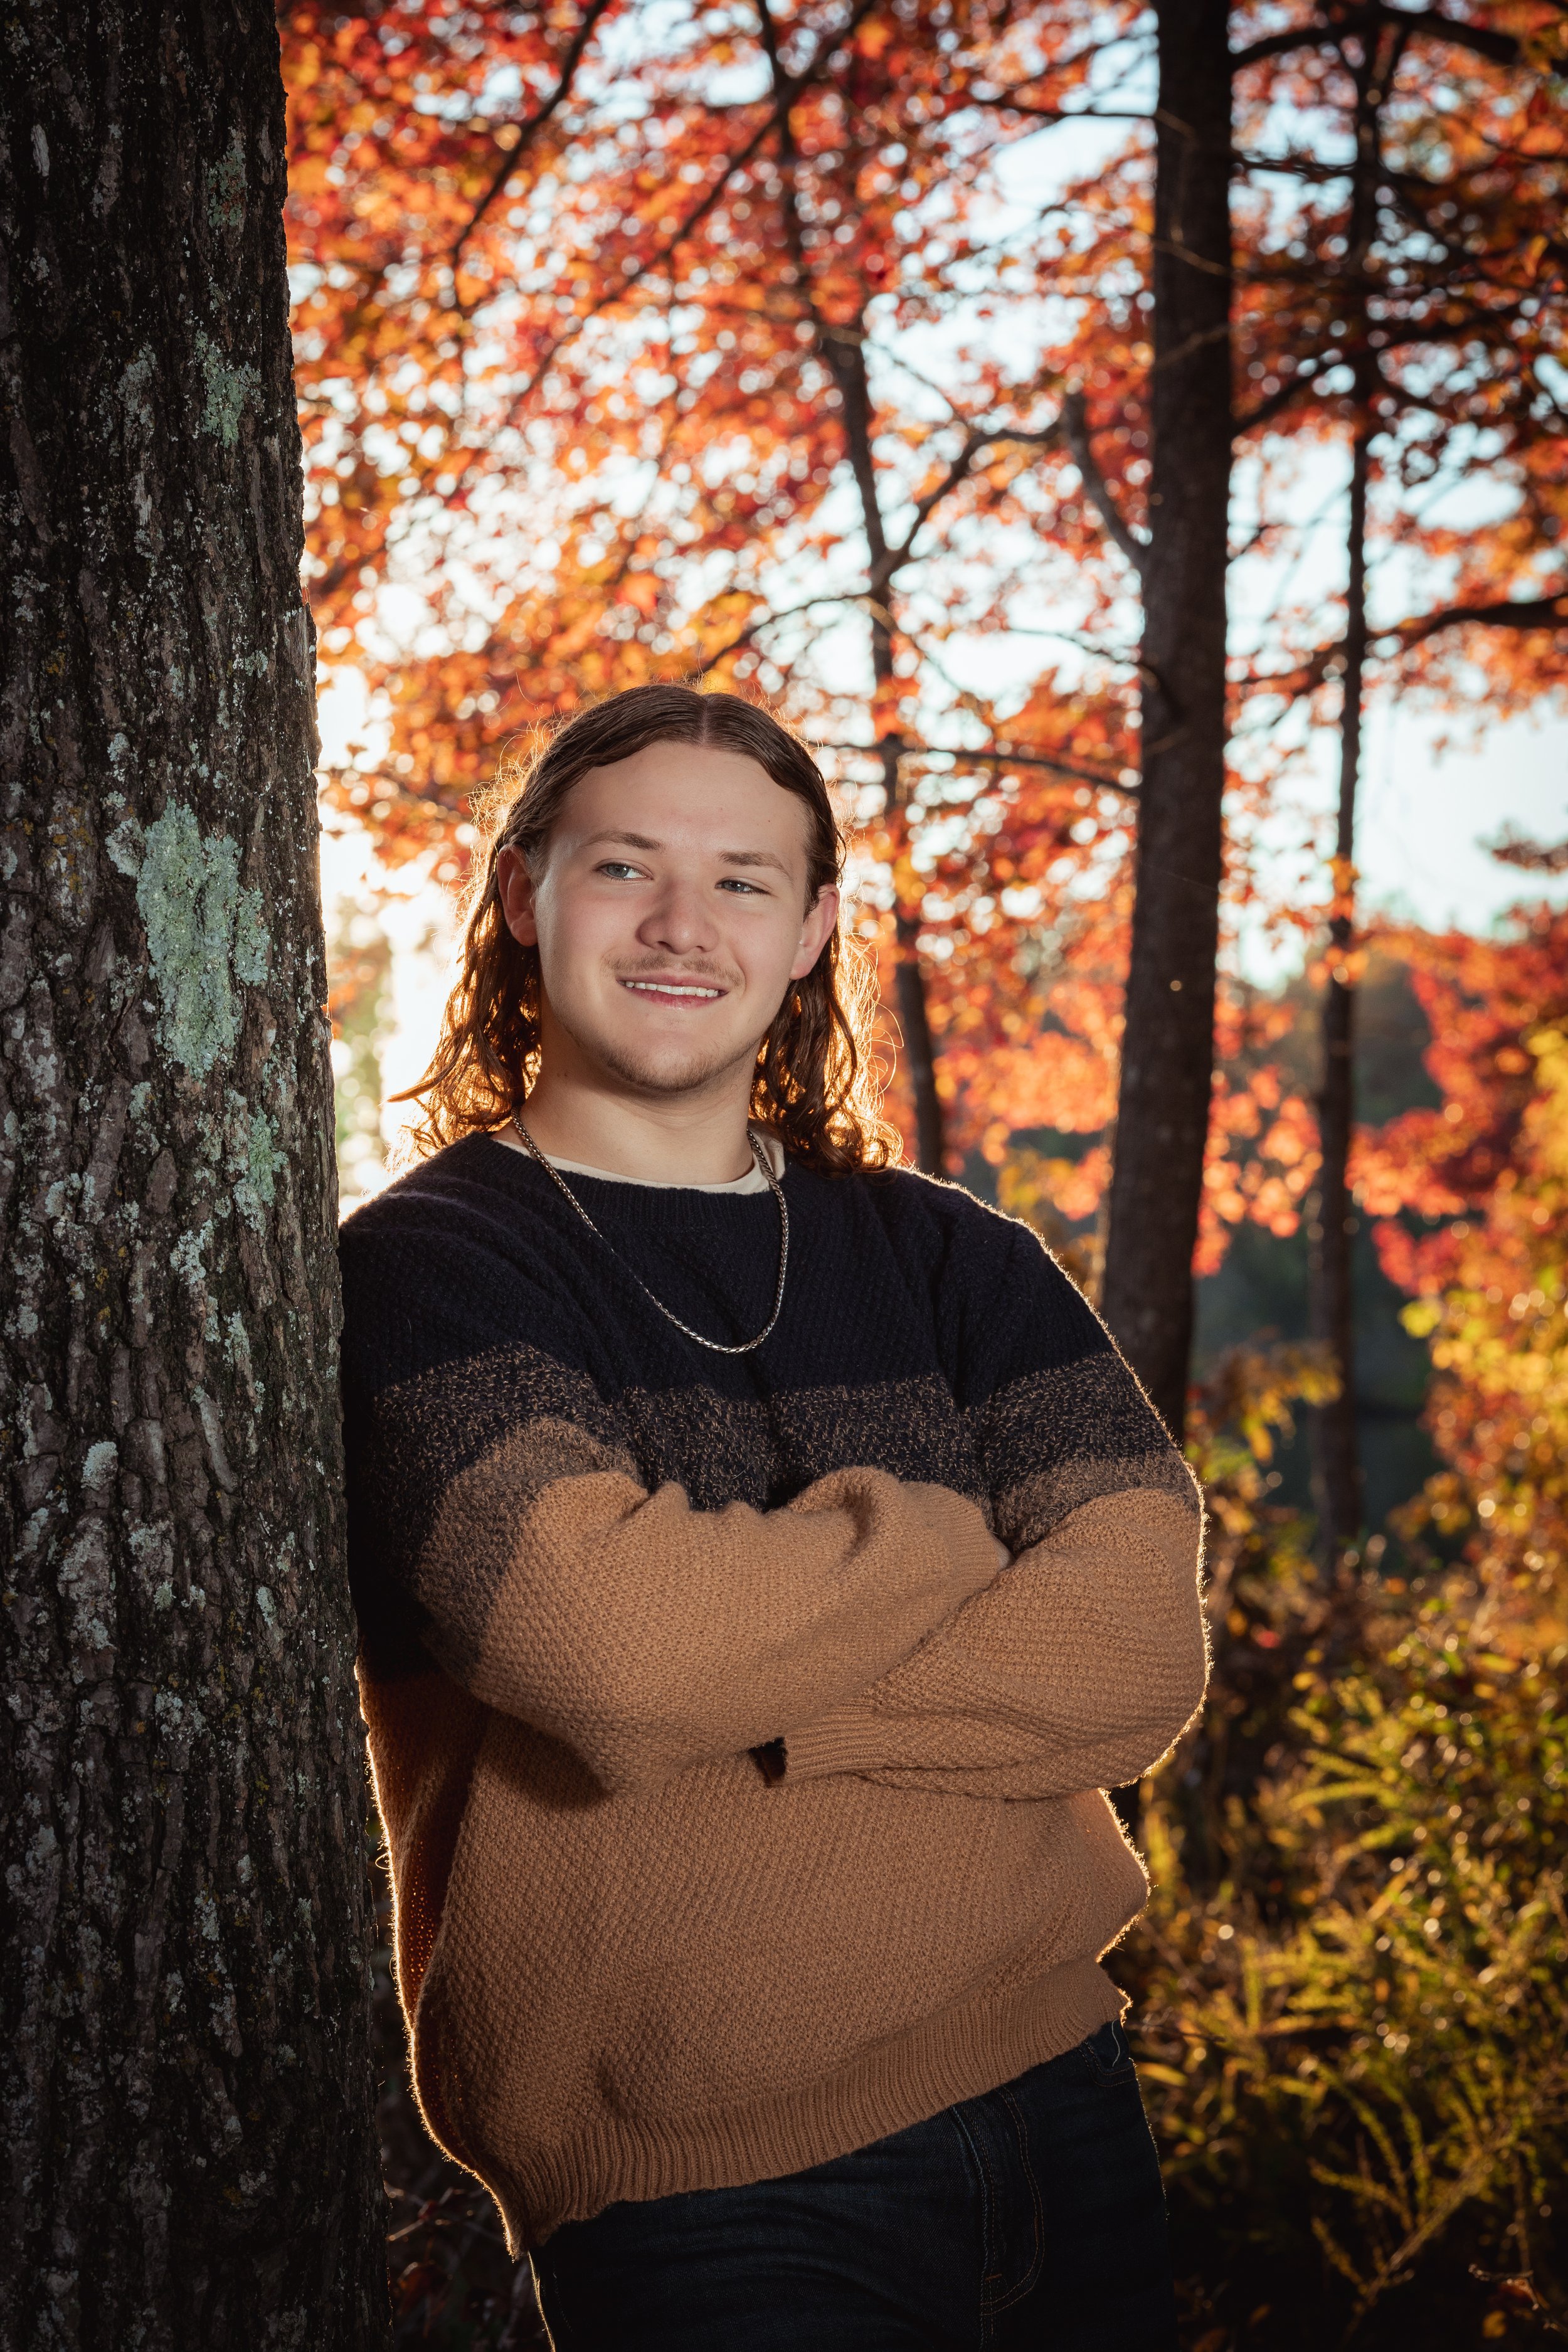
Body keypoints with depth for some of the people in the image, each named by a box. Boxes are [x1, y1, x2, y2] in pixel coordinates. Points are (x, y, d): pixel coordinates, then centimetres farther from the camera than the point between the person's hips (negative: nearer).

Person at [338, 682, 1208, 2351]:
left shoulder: (946, 1258, 7)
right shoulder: (424, 1263, -7)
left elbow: (1142, 1653, -6)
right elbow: (606, 1641, -25)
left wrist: (741, 1704, -17)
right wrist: (946, 1535, -9)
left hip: (1058, 2098, 5)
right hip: (705, 2195, -5)